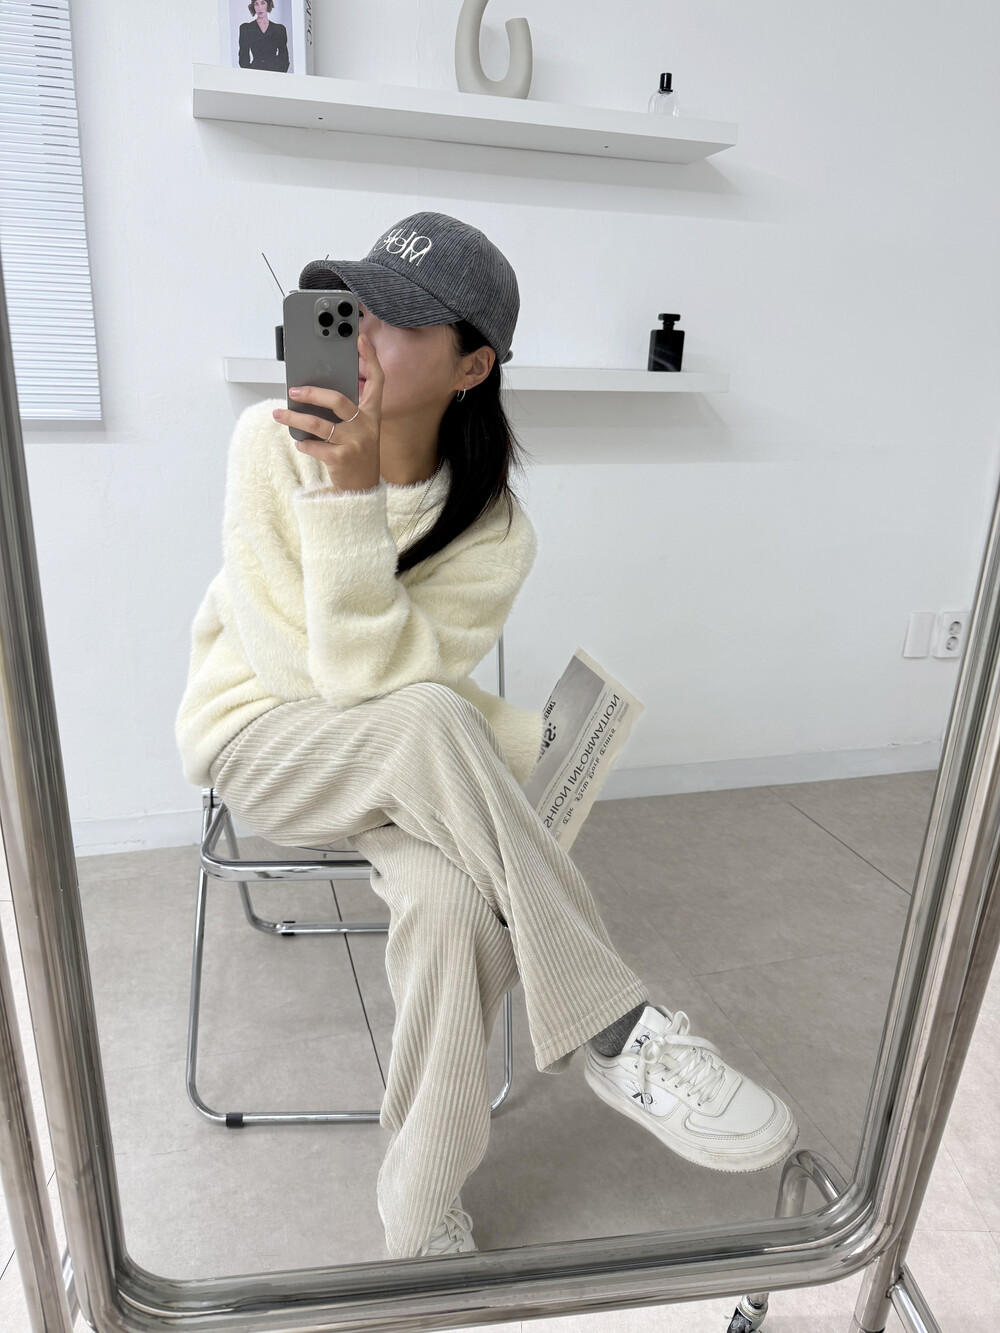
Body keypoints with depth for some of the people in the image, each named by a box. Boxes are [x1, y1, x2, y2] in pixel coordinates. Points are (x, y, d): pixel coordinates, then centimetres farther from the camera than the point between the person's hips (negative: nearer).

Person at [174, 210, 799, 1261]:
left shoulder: (492, 533, -12)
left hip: (401, 764, 1)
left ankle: (423, 1222, -7)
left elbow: (370, 674, -22)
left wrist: (352, 495, -30)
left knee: (450, 904, -32)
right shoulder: (272, 439, -13)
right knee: (430, 721, -35)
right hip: (253, 737, 0)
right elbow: (336, 676, -17)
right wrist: (501, 739, -21)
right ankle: (614, 1034, -21)